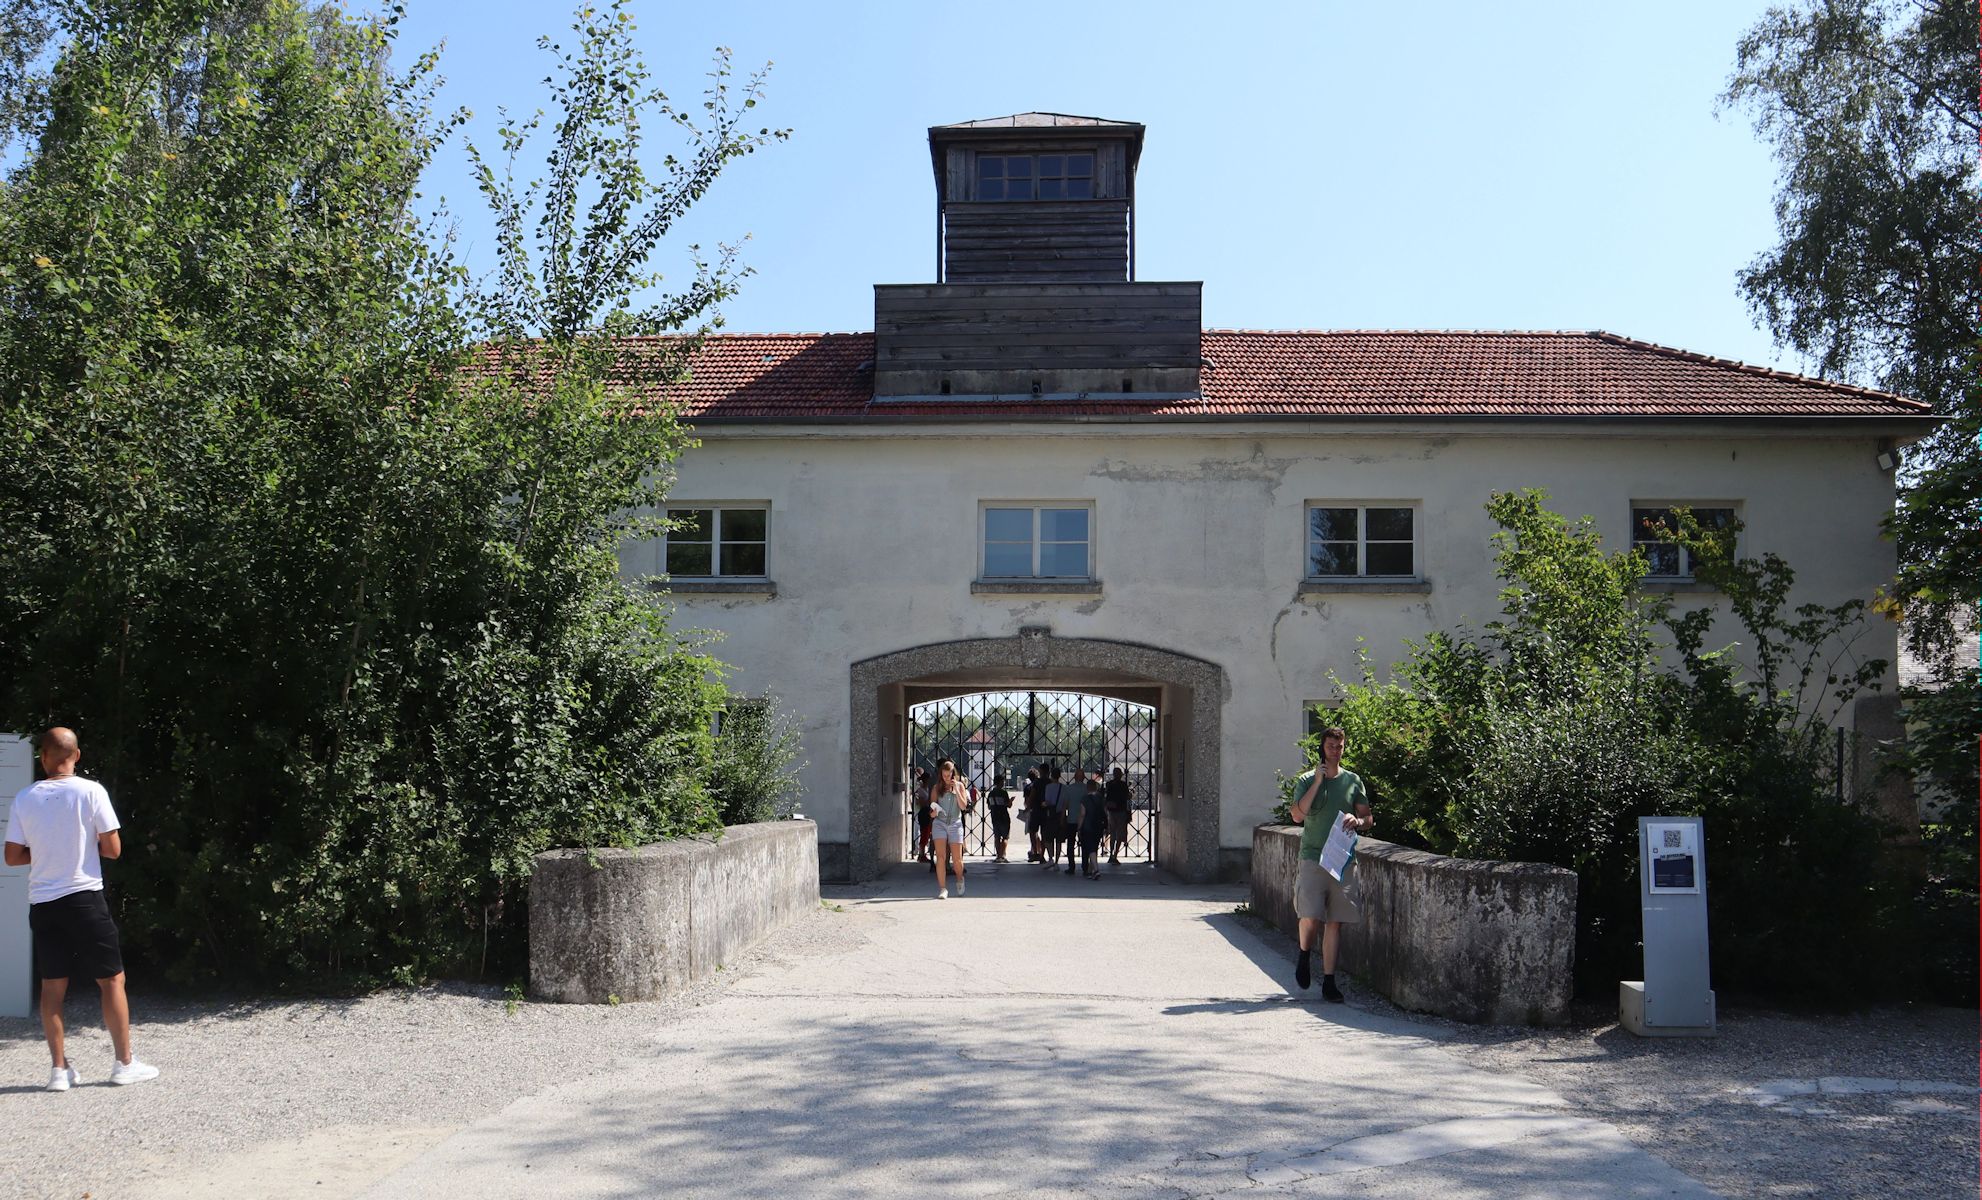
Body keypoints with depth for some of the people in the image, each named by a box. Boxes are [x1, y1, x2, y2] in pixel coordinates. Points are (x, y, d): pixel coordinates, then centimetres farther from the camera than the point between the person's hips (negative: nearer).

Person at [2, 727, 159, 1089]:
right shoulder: (90, 791, -9)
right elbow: (113, 849, -7)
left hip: (43, 903, 4)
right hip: (84, 897, -3)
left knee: (52, 985, 9)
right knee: (112, 980, 5)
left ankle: (59, 1069, 11)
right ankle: (125, 1064, 8)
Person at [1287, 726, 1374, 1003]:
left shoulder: (1353, 781, 10)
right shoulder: (1307, 780, 2)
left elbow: (1368, 820, 13)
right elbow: (1298, 815, -11)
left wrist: (1356, 820, -10)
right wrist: (1318, 781, -13)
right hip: (1312, 858, -2)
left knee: (1334, 922, 3)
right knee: (1311, 918, -11)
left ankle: (1329, 982, 10)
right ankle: (1304, 955, 20)